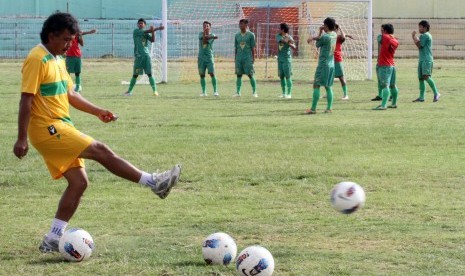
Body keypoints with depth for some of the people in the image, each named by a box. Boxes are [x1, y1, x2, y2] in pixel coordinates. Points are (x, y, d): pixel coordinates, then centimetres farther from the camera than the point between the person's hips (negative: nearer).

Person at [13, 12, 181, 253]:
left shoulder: (58, 60, 15)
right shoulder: (37, 60, -15)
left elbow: (69, 94, 25)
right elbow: (26, 100, -18)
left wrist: (97, 111, 17)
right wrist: (21, 139, -21)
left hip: (59, 128, 10)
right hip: (48, 129, -10)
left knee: (79, 182, 6)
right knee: (101, 151, -11)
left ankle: (52, 240, 8)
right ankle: (155, 183, -7)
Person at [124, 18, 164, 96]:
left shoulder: (146, 34, 13)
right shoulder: (136, 31, 1)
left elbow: (152, 40, -1)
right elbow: (145, 32, -11)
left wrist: (153, 31, -16)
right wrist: (157, 29, -12)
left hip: (146, 55, 3)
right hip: (138, 55, -3)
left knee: (149, 74, -4)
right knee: (135, 75, 2)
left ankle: (155, 90, -6)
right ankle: (129, 91, 13)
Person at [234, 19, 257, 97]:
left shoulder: (251, 35, 0)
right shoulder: (237, 35, 10)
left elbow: (253, 47, 0)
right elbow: (236, 48, 14)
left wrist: (253, 58, -3)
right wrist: (235, 58, 11)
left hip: (248, 58, -4)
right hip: (239, 58, 4)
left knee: (250, 75, -4)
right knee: (239, 75, 4)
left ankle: (254, 92, 3)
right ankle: (238, 92, 6)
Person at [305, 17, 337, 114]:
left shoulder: (325, 37, -16)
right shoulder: (334, 35, 8)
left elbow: (317, 44, 1)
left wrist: (320, 32, 9)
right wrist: (313, 38, 2)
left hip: (323, 64, -7)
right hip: (331, 64, 7)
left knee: (316, 86, -6)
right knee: (328, 87, 9)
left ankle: (313, 109, -9)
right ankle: (329, 108, 4)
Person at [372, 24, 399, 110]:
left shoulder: (385, 37, -11)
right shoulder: (396, 42, 7)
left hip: (384, 66, -8)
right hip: (392, 65, 8)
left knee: (385, 85, -17)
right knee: (392, 85, 19)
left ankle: (383, 105, -27)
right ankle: (394, 103, 31)